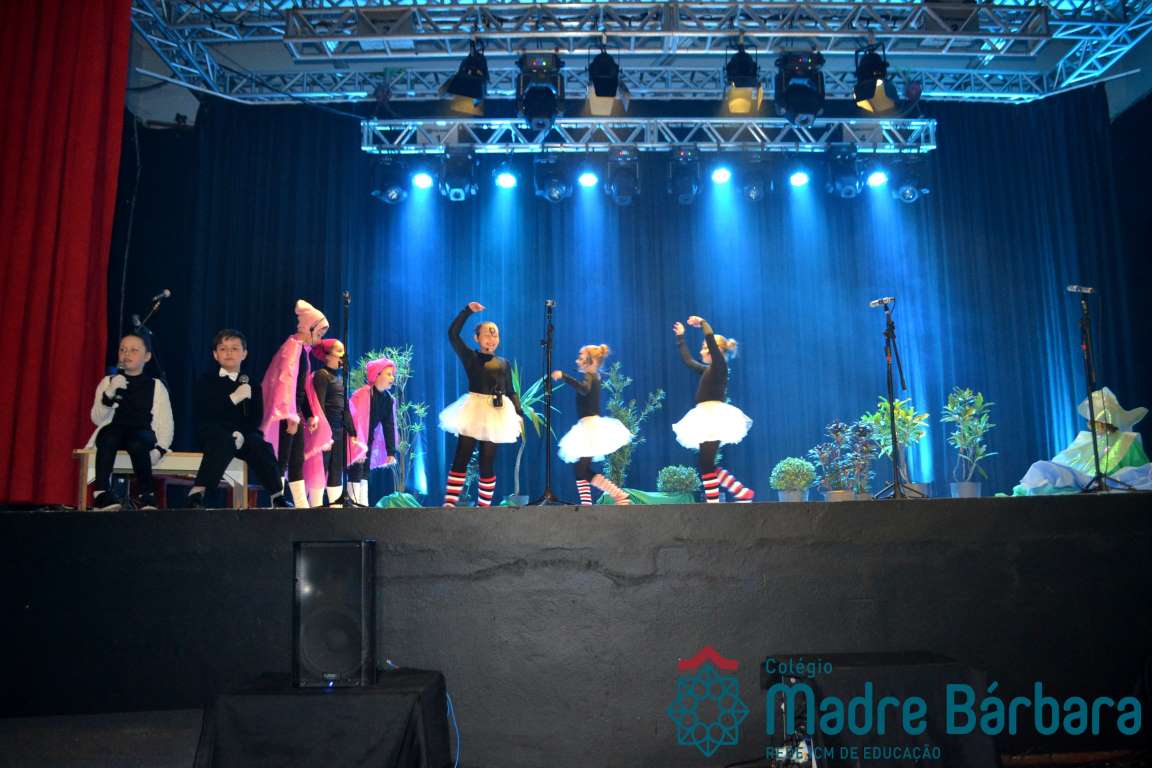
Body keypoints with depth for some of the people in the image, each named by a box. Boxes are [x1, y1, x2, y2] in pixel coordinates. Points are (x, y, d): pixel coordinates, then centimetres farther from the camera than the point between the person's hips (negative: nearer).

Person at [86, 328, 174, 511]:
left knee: (136, 443, -36)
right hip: (113, 432, 1)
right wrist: (110, 393, -12)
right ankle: (102, 493, -36)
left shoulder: (156, 386, 12)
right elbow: (97, 419, 5)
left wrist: (159, 450, -14)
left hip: (142, 435, -1)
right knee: (109, 435, -34)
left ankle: (147, 495, -26)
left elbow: (165, 424, 5)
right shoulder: (108, 382, 16)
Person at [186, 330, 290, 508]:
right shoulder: (207, 380, 8)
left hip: (244, 433, 2)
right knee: (225, 441, -36)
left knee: (259, 445, -29)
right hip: (214, 431, -2)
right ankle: (196, 493, -41)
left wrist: (242, 433, -17)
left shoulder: (250, 384, 15)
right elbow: (201, 411, -7)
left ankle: (277, 496, -23)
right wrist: (233, 398, -15)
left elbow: (256, 417, 5)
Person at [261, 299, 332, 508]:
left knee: (298, 460, 9)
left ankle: (302, 506, 12)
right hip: (287, 413, -9)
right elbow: (286, 380, -20)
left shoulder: (303, 349, 16)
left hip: (296, 411, 9)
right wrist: (291, 416, -23)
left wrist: (311, 415, 15)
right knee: (282, 461, -7)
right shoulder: (293, 346, -11)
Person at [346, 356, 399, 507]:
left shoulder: (389, 399, -1)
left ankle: (363, 504, 10)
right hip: (356, 437, -7)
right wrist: (359, 447, -31)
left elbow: (389, 426, 0)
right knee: (356, 471, -10)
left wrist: (391, 452, -4)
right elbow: (357, 421, -27)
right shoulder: (363, 394, -23)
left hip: (368, 439, 7)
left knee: (365, 470, 7)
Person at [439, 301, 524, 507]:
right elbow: (452, 334, -6)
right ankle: (449, 502, -5)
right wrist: (467, 311, -7)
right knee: (461, 458, -5)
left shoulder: (504, 363, 13)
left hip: (495, 415, 3)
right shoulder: (470, 357, 4)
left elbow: (510, 391, 14)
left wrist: (519, 413, 3)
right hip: (473, 412, -2)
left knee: (487, 463, 5)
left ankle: (484, 505, 10)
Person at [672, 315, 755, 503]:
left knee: (706, 464, -10)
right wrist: (680, 337, 36)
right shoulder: (707, 370, 19)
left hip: (714, 417, -9)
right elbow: (688, 360, 31)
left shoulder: (720, 367, -4)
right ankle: (744, 493, 13)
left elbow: (713, 342, -20)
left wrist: (703, 323, -12)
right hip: (707, 418, 9)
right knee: (708, 465, 8)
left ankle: (713, 504, -7)